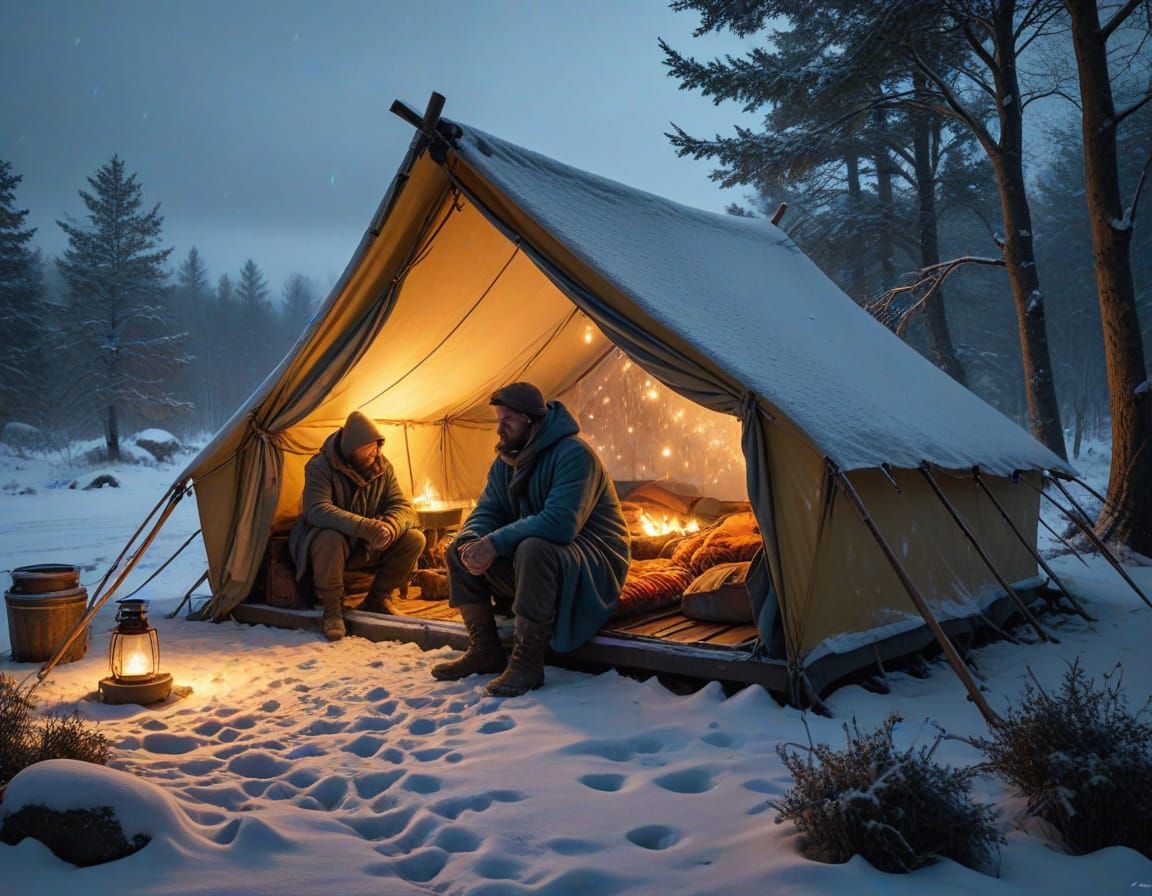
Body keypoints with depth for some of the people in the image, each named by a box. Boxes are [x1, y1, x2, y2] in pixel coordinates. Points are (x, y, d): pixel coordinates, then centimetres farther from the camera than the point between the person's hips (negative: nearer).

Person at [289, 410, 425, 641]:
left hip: (368, 547, 5)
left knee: (414, 539, -16)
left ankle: (376, 600, 0)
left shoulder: (382, 467, -5)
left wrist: (389, 527, -35)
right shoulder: (320, 467, -20)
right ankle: (332, 609, -20)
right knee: (330, 539, -41)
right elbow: (317, 510, -34)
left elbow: (402, 506, -8)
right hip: (328, 539, -5)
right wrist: (366, 527, -45)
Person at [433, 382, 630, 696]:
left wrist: (495, 542, -31)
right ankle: (484, 651, 1)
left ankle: (527, 664, -27)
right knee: (459, 550, -4)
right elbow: (486, 512, 4)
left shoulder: (573, 454, -22)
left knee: (534, 549, -39)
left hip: (592, 568, -8)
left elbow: (559, 524, -33)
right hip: (539, 564, 8)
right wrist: (472, 541, -21)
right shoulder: (506, 461, 6)